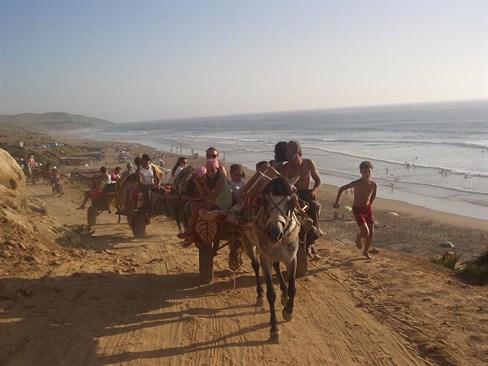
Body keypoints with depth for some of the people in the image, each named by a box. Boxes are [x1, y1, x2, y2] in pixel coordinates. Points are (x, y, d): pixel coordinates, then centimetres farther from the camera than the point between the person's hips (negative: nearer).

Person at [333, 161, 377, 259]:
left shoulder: (373, 184, -8)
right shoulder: (356, 184, -20)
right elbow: (341, 189, -7)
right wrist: (337, 202, -1)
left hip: (368, 208, 5)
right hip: (357, 210, -5)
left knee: (371, 232, 7)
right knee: (365, 232, -14)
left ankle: (366, 251, 28)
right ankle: (358, 237, 23)